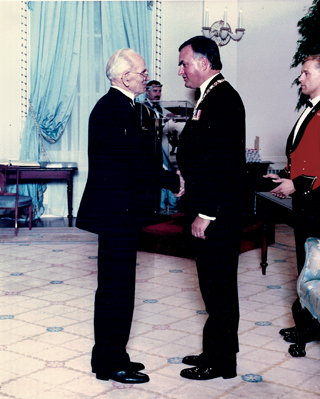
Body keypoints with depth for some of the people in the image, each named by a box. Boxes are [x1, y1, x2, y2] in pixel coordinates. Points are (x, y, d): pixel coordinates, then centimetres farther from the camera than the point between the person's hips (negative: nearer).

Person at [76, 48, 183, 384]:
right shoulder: (117, 110, -19)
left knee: (114, 286, 17)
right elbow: (139, 165, -22)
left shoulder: (113, 105, 14)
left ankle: (110, 357, 28)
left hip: (113, 209, 11)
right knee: (116, 287, -1)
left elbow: (133, 160, 15)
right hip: (116, 211, -11)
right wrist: (175, 182, -9)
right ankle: (110, 364, 10)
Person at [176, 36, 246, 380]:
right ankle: (217, 350, 29)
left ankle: (221, 362, 12)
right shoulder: (210, 97, 15)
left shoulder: (223, 99, -17)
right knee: (214, 284, 17)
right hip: (206, 209, 10)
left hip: (217, 213, -10)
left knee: (218, 285, 0)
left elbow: (224, 162, -23)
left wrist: (206, 214, -22)